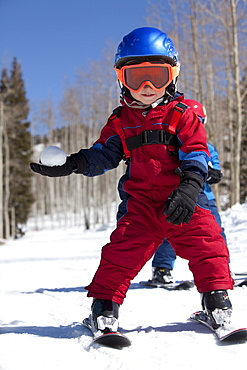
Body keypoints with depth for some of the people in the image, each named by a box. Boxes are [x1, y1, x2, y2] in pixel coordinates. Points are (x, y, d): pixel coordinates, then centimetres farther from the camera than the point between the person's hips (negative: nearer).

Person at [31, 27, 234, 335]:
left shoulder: (181, 114, 3)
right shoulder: (120, 121, 11)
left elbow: (196, 152, -3)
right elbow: (103, 154, 8)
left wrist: (190, 184, -19)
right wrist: (74, 164, -10)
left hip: (181, 200, -1)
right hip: (140, 201, 1)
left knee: (207, 244, -7)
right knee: (123, 249, -7)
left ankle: (217, 299, 9)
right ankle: (104, 305, 3)